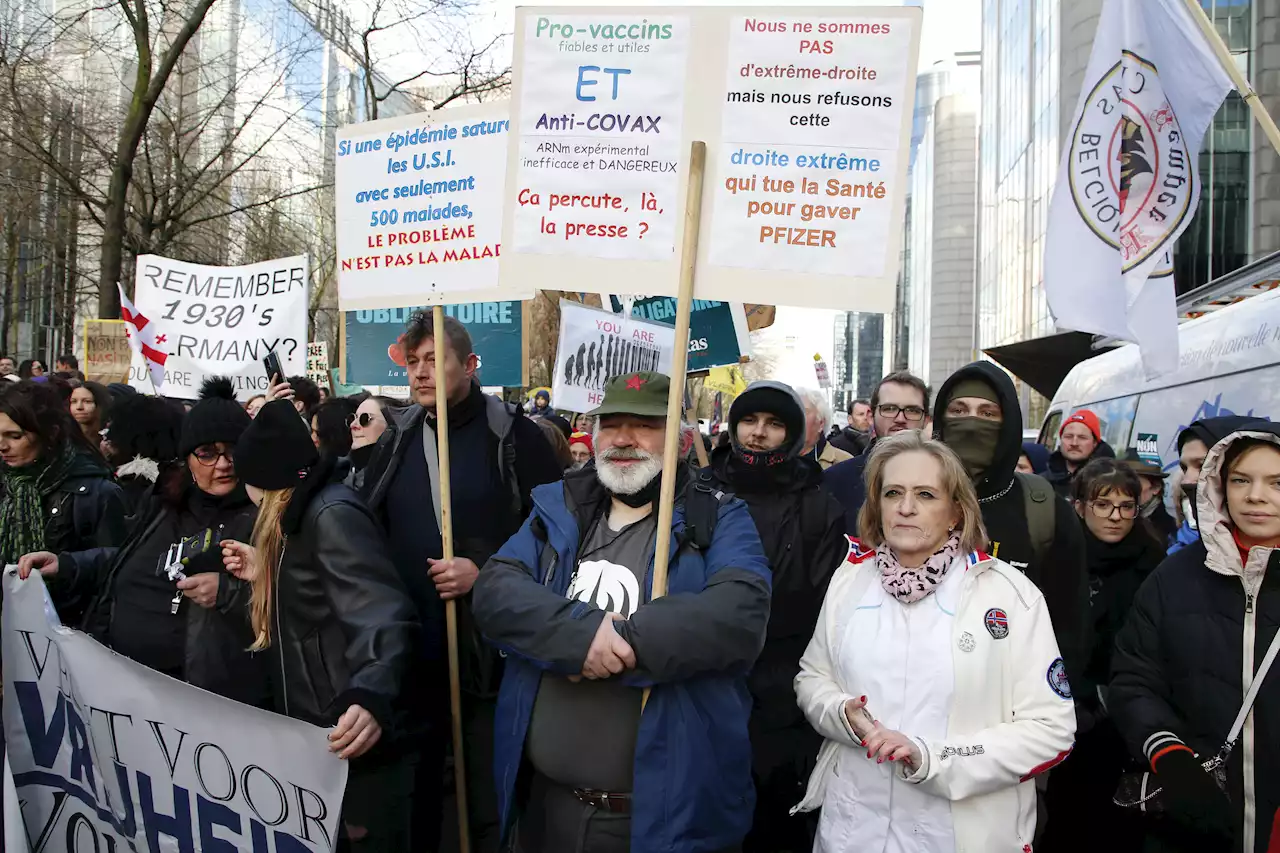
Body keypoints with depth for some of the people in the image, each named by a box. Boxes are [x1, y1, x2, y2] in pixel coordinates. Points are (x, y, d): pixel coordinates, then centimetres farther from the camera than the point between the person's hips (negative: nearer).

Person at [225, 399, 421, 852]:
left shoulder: (332, 514, -18)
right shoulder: (305, 515, 14)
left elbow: (384, 617, -32)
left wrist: (371, 696, -49)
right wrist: (265, 573, 16)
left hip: (354, 747, -10)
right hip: (316, 739, 10)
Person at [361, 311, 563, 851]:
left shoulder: (515, 436, -7)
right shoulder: (396, 441, 9)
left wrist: (484, 570, -17)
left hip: (494, 653, -4)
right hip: (411, 652, 5)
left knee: (494, 806, 8)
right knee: (413, 794, 18)